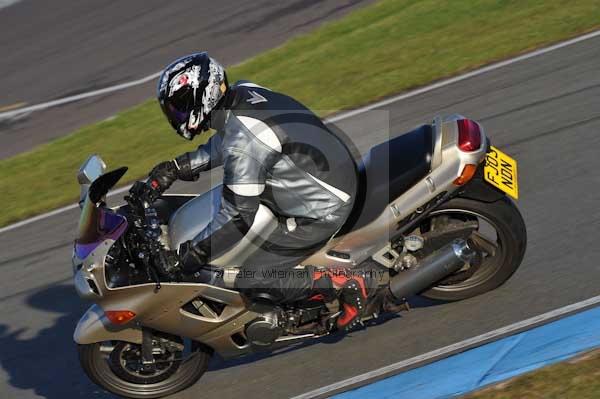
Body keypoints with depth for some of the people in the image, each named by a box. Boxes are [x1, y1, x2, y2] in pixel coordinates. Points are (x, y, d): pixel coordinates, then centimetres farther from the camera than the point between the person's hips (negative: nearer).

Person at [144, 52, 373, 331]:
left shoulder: (243, 142, -28)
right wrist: (176, 167, 16)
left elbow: (237, 213, -21)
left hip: (321, 211, -9)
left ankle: (345, 283, -1)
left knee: (250, 281, -6)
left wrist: (194, 253, -10)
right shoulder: (244, 93, -2)